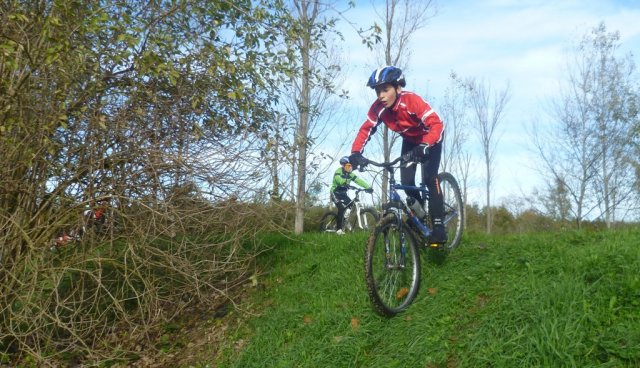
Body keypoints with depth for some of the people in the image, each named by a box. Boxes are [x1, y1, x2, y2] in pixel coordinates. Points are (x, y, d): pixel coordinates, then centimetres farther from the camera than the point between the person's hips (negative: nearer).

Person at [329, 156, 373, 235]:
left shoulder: (350, 174, 1)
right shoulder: (338, 172, -17)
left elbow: (358, 180, -9)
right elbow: (339, 180, -38)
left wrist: (368, 187, -23)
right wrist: (346, 183, -58)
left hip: (343, 193, 7)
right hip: (335, 193, -7)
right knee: (341, 208, -25)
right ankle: (338, 228, -20)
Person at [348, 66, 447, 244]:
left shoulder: (412, 101, -37)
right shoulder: (378, 107, -24)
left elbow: (437, 125, -43)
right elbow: (365, 130, -20)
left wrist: (423, 147, -58)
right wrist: (355, 153, -36)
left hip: (429, 139, -5)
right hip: (409, 141, 5)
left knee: (429, 178, -21)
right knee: (406, 182, -8)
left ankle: (438, 226, -13)